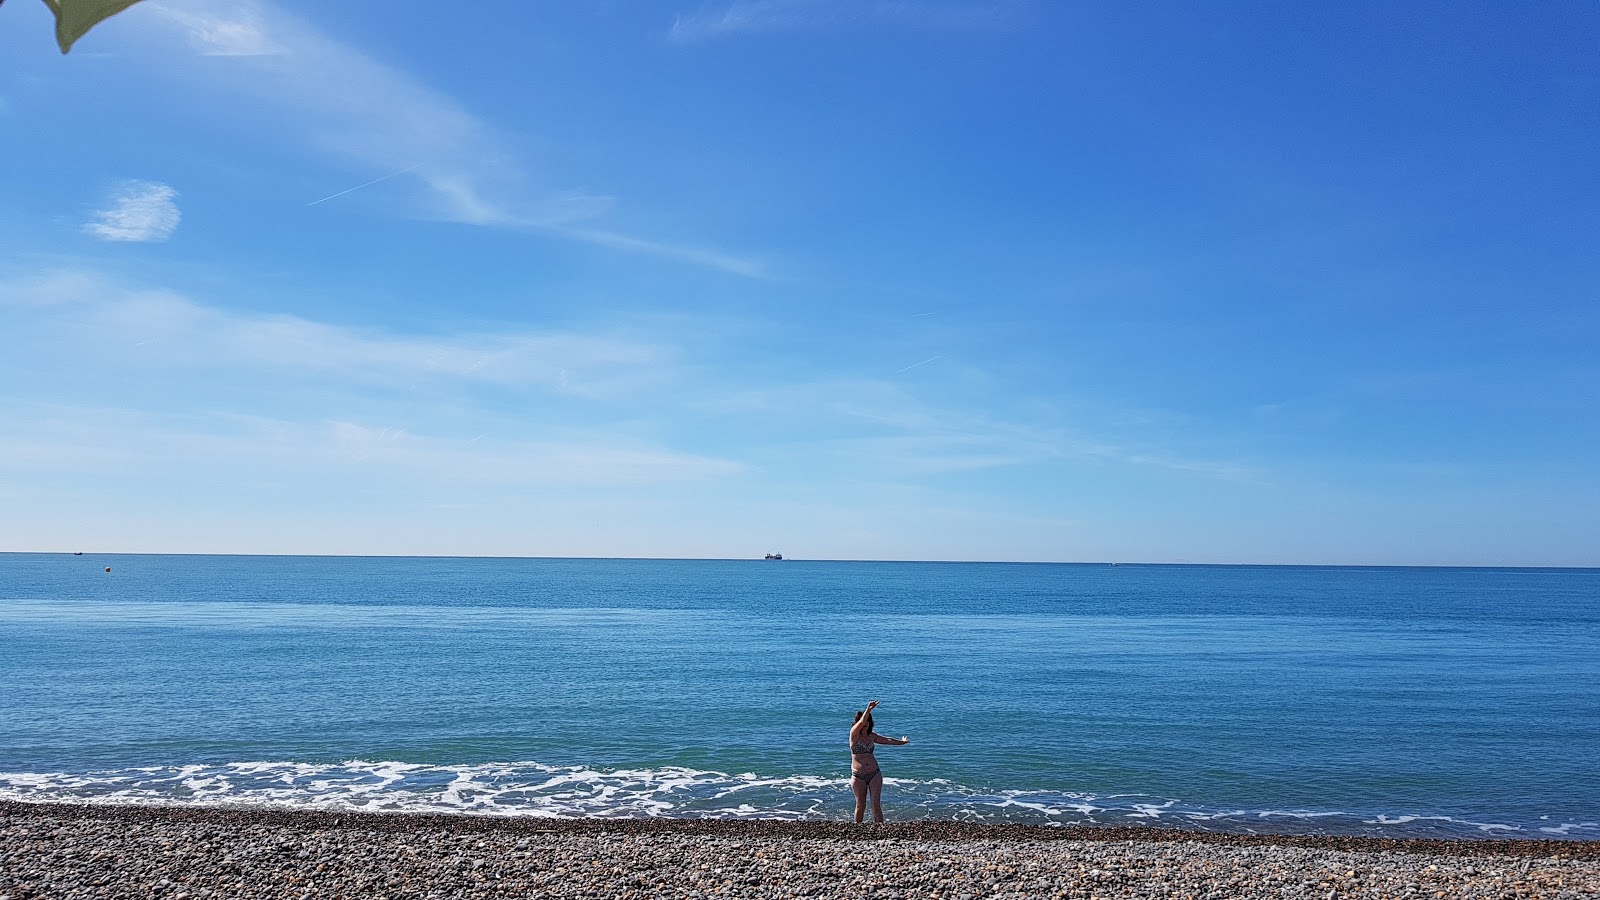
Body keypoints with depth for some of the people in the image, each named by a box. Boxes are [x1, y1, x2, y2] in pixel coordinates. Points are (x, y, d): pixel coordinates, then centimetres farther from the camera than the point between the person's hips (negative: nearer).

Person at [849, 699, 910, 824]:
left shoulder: (872, 736, 8)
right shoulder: (854, 734, -6)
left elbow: (887, 740, 24)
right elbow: (861, 722, -25)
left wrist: (902, 742, 37)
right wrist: (868, 709, -42)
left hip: (874, 774, 3)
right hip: (858, 776, -3)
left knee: (876, 805, -5)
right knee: (860, 806, 4)